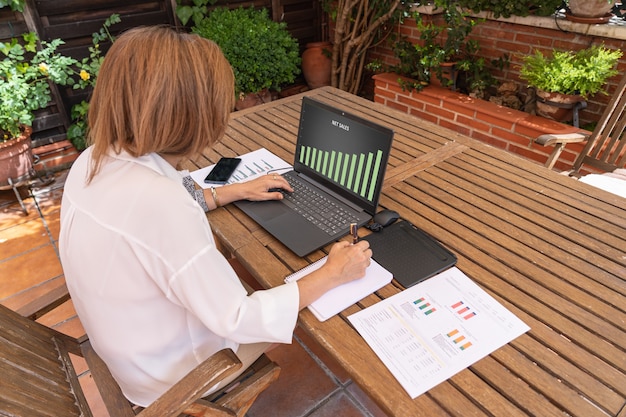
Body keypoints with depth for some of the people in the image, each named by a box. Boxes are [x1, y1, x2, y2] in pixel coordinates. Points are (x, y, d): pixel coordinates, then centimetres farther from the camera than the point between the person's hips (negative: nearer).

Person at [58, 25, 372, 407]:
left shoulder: (94, 161, -12)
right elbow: (239, 321, -32)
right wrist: (333, 274, -22)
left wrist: (235, 192, 7)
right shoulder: (160, 203, -41)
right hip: (172, 375, -6)